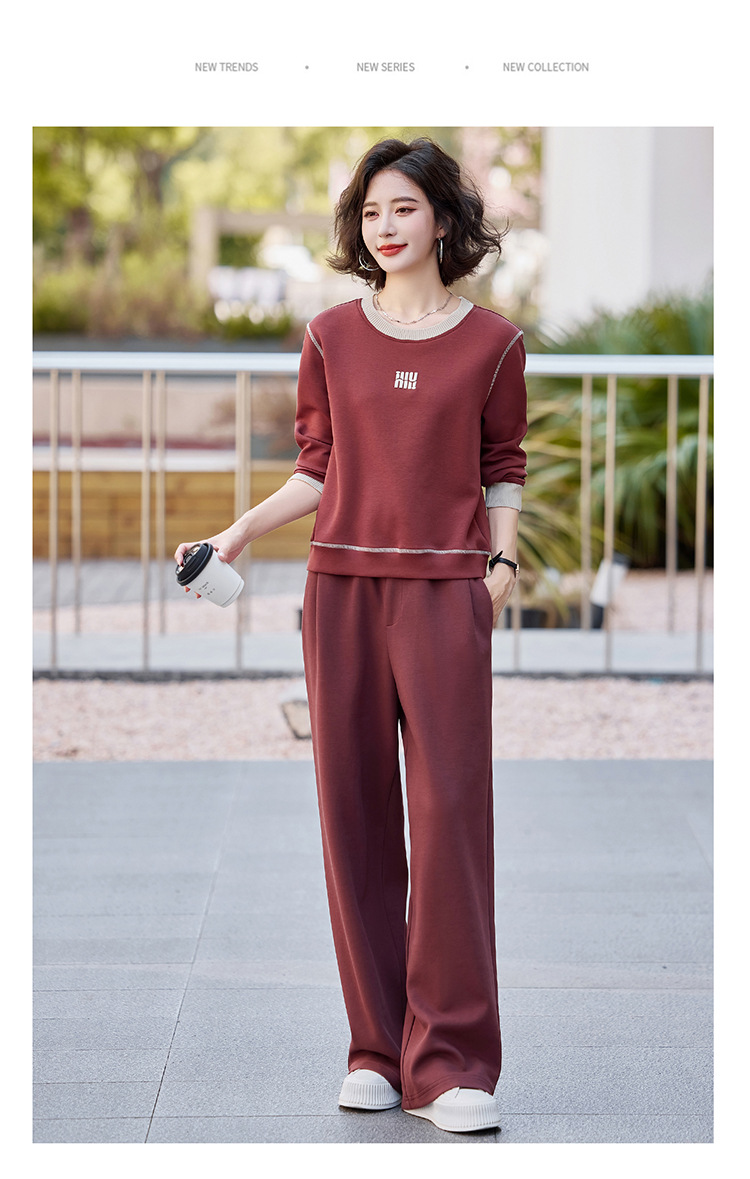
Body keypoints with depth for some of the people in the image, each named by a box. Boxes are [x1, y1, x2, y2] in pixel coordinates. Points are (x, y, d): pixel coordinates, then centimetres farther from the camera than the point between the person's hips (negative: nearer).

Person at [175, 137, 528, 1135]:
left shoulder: (491, 342, 6)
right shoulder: (332, 337, 10)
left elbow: (503, 471, 11)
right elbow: (319, 468, 13)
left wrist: (503, 559, -4)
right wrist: (238, 533, 1)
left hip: (445, 592, -2)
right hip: (343, 584, 2)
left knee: (450, 811, -7)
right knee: (355, 815, 3)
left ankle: (452, 1061, -2)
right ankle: (377, 1049, 13)